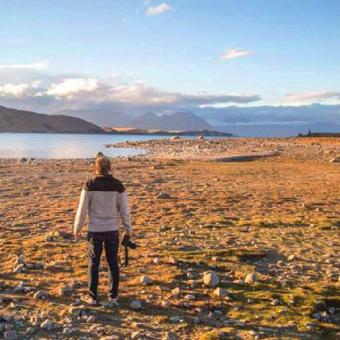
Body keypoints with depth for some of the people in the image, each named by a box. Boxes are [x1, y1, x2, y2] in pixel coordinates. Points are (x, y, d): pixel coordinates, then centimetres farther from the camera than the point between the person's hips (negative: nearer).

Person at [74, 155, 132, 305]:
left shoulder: (90, 185, -9)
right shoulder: (118, 185, -4)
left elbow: (82, 208, -7)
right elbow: (124, 210, -2)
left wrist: (77, 228, 5)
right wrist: (128, 230, 9)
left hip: (95, 231, -2)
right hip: (112, 230, 2)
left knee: (94, 263, 10)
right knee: (113, 262, 12)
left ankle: (92, 296, 16)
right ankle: (113, 296, 18)